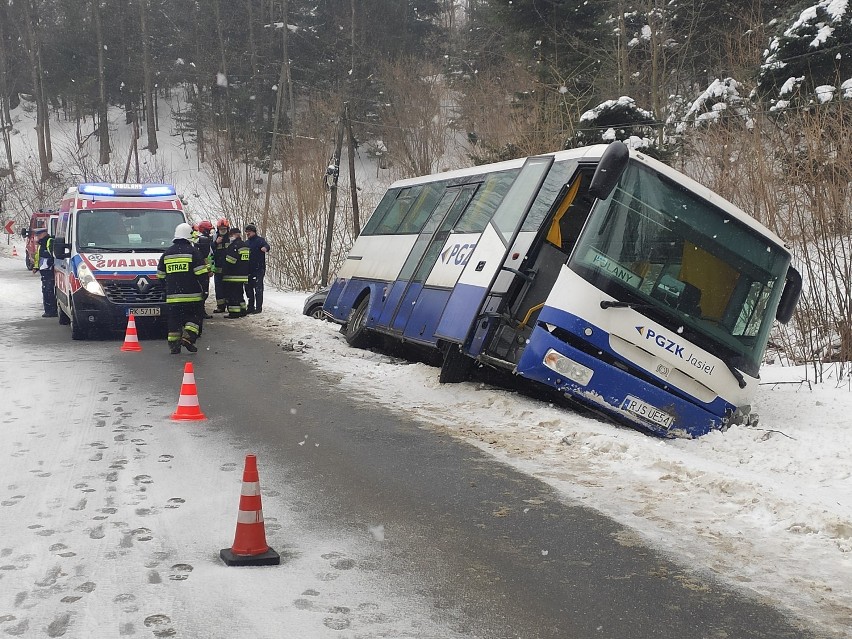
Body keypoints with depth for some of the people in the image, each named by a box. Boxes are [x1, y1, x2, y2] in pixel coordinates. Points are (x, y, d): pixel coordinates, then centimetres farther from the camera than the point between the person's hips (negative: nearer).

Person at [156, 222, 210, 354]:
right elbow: (201, 273, -11)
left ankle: (173, 344, 6)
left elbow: (160, 275, 15)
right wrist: (207, 269, 8)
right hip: (191, 295, -4)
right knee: (194, 316, 7)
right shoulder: (192, 251, -6)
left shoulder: (167, 253, 9)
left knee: (174, 319, 8)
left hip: (172, 295, 4)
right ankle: (188, 337, -10)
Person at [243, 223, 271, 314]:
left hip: (258, 269, -8)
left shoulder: (260, 240, -5)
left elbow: (266, 245, -26)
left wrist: (265, 248, -49)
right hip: (248, 269, 8)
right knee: (248, 288, 11)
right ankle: (251, 307, 20)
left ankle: (258, 307, -2)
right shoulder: (246, 243, 18)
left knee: (258, 288, -6)